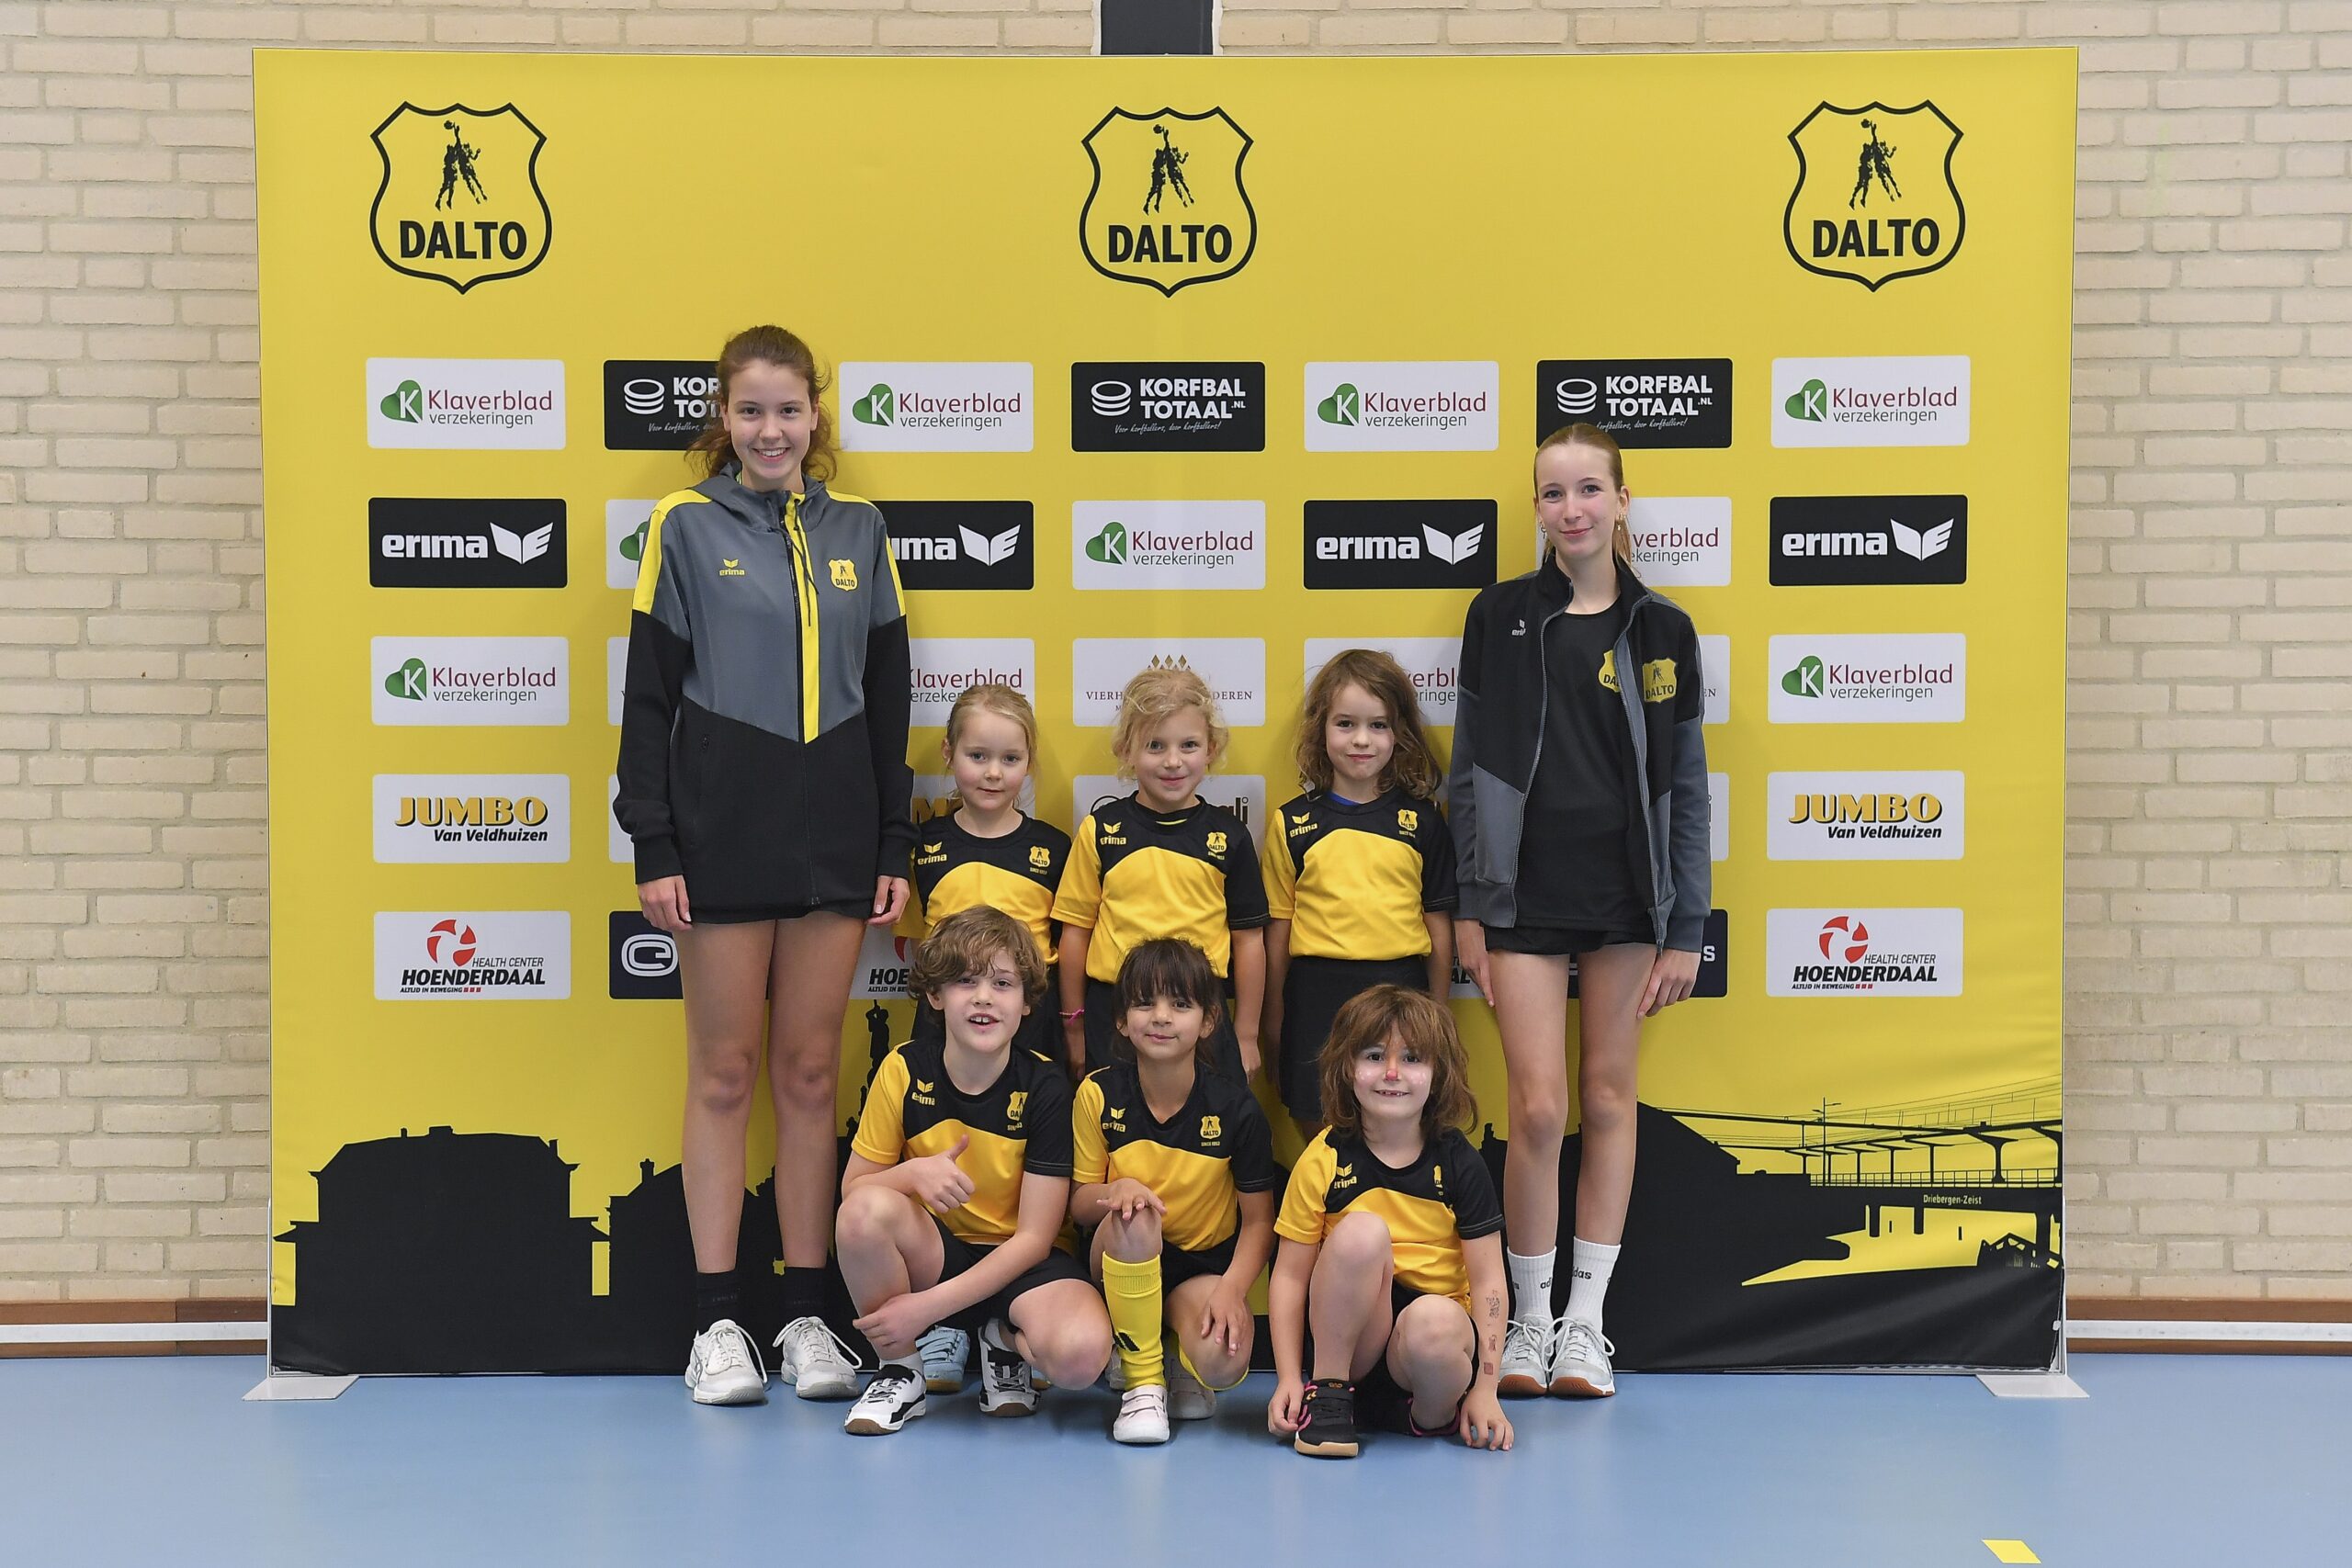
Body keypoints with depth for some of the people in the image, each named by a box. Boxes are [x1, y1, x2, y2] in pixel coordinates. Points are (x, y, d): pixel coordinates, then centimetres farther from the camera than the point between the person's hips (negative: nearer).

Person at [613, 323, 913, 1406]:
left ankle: (808, 1316, 16)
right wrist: (652, 849, -8)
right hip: (722, 834, -3)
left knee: (811, 1071, 8)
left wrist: (894, 846, 6)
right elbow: (649, 696, -1)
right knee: (726, 1072, 3)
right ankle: (716, 1322, 12)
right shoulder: (685, 526, 0)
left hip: (832, 836, 3)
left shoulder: (857, 529, 8)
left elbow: (887, 697, 11)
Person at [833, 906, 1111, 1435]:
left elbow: (1034, 1237, -13)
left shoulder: (1044, 1085, -13)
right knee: (868, 1209, -32)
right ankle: (900, 1370, -7)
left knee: (1081, 1352, -35)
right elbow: (851, 1189, -3)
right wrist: (912, 1174, -27)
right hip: (933, 1251, 2)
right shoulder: (905, 1070, -8)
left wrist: (929, 1305, -21)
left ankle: (1006, 1342, 4)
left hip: (1019, 1262, -2)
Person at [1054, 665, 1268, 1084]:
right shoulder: (1100, 829, 1)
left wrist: (1246, 1036, 6)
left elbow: (1249, 940, 5)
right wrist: (1074, 1023, 7)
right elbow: (1076, 930, 5)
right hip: (1112, 1014, 0)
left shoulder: (1228, 836, 1)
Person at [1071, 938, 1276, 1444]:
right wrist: (1117, 1189, -24)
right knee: (1131, 1217, -35)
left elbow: (1258, 1221, -5)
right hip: (1124, 1264, 1)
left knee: (1224, 1361, -32)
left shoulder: (1235, 1108, -10)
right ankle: (1142, 1380, -16)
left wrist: (1232, 1289, -22)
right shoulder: (1099, 1095, -7)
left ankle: (1180, 1365, 8)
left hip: (1205, 1265, -1)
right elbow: (1080, 1206, -1)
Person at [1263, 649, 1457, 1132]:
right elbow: (1279, 927, 5)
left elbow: (1438, 923, 6)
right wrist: (1274, 1019, 7)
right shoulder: (1292, 823, 2)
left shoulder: (1422, 822, 3)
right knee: (1318, 1129, 7)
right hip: (1317, 995, 0)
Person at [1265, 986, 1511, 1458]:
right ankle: (1328, 1391, -14)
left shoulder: (1458, 1163, -2)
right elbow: (1290, 1275, -2)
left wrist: (1485, 1389, -9)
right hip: (1350, 1337, 0)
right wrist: (1288, 1378, -11)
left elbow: (1488, 1279, -3)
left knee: (1433, 1321, -37)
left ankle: (1436, 1412, -3)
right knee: (1362, 1231, -28)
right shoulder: (1324, 1161, -3)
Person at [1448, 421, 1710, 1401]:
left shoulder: (1660, 631, 3)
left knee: (1609, 1098, 6)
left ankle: (1586, 1322, 16)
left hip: (1625, 898, 1)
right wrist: (1466, 907, -1)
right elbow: (1468, 769, 4)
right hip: (1525, 895, -1)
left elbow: (1686, 789, 5)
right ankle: (1529, 1320, 11)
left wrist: (1685, 932, 1)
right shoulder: (1500, 618, 2)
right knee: (1539, 1108, -5)